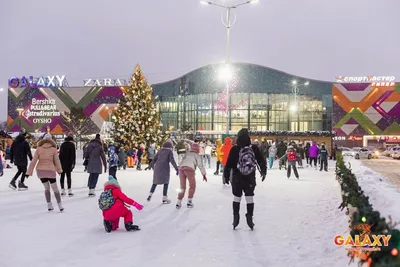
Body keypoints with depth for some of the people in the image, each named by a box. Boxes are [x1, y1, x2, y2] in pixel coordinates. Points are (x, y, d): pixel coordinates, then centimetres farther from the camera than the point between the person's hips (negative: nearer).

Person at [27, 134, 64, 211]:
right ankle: (60, 206, 11)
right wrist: (59, 170, 16)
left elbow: (33, 161, -4)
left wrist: (29, 172, 0)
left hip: (40, 170, 2)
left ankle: (49, 205, 15)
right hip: (50, 171, -2)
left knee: (47, 188, 19)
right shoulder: (54, 149, -5)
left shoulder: (39, 149, -2)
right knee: (55, 189, 11)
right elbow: (57, 161, 1)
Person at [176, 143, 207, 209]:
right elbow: (200, 165, 9)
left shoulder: (186, 154, 29)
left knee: (182, 186, 14)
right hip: (189, 169, -4)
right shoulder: (197, 155, 13)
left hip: (181, 168, 5)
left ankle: (179, 202, 8)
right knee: (192, 186, 13)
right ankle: (189, 201, 10)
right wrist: (204, 174, 13)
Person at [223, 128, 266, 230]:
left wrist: (226, 175, 2)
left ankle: (236, 218, 14)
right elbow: (261, 161, 2)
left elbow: (229, 164, -7)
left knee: (236, 197, 11)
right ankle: (250, 218, 10)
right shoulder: (254, 148, -6)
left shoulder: (234, 149, -10)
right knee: (250, 198, 8)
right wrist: (263, 172, 14)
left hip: (237, 178, -1)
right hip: (250, 178, 1)